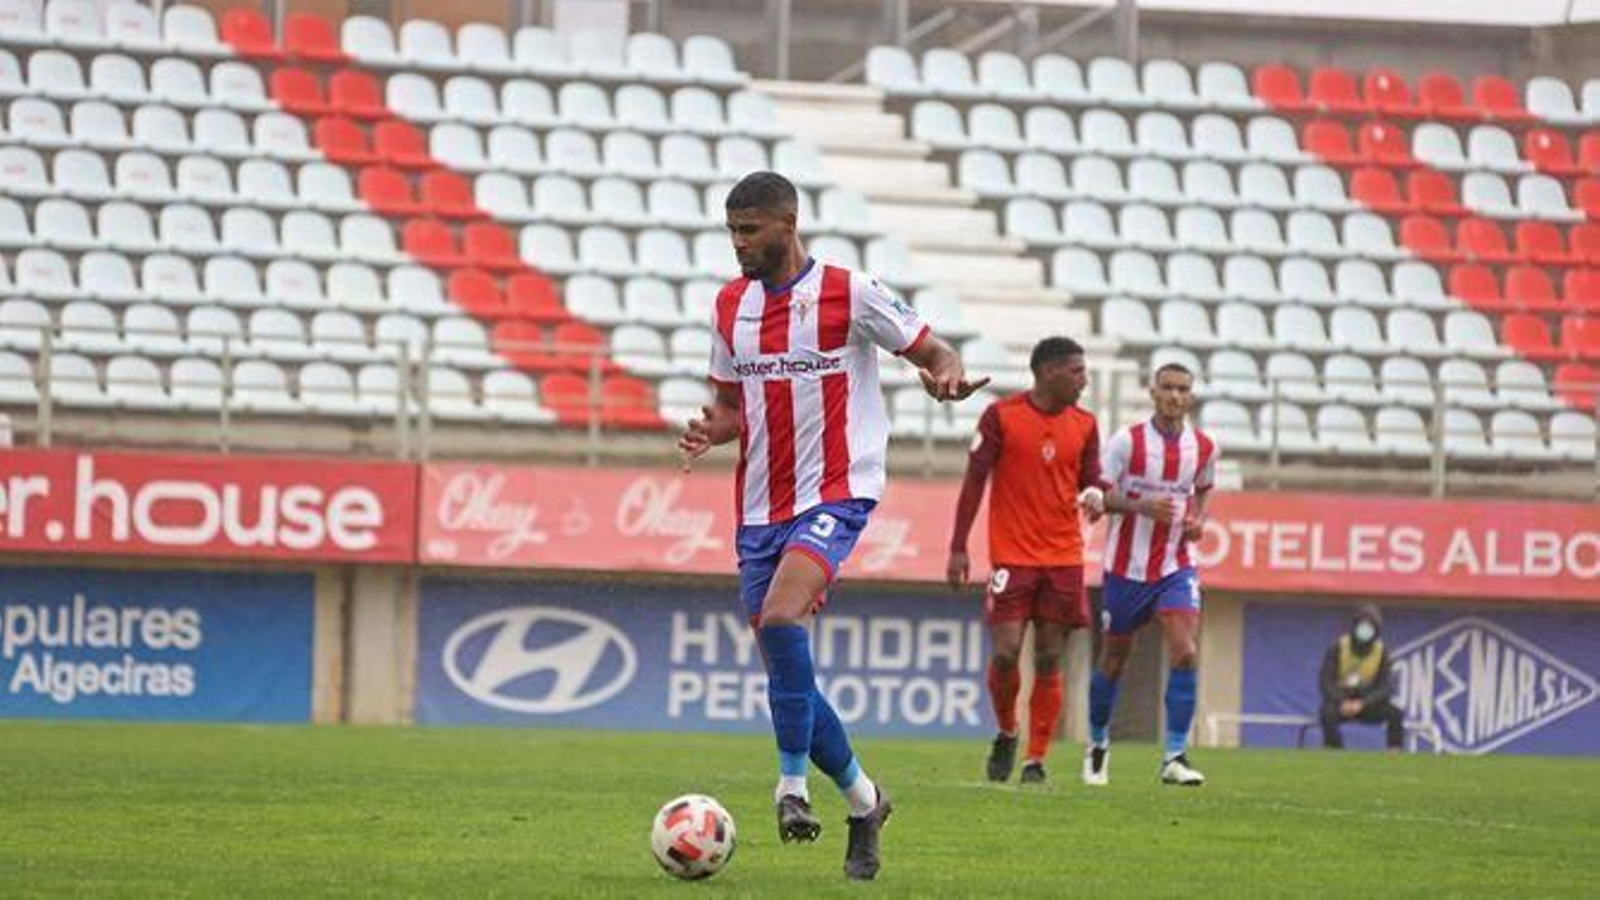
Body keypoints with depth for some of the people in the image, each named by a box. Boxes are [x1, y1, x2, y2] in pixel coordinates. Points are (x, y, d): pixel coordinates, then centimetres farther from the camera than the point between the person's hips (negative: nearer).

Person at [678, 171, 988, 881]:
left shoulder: (849, 293, -6)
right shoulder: (730, 305, 10)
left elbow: (933, 353, 0)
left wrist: (947, 376, -24)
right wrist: (709, 430, -4)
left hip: (835, 493, -6)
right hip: (759, 504, 6)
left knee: (781, 618, -30)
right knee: (782, 667, 5)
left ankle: (793, 786, -21)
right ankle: (862, 801, 23)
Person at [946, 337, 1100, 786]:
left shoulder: (1084, 425, 8)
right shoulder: (1002, 416, -4)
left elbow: (1090, 482, 15)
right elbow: (974, 481, -1)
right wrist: (959, 548, -3)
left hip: (1064, 558, 3)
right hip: (1012, 555, -3)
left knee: (1049, 660, 1)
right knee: (1006, 651, -10)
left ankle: (1036, 760, 6)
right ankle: (1006, 734, 16)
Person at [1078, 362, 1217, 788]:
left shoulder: (1204, 447, 1)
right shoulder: (1128, 441, -10)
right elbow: (1096, 495, -9)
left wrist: (1198, 520, 0)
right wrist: (1141, 506, -24)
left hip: (1175, 566, 2)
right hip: (1126, 566, -2)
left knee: (1185, 652, -16)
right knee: (1114, 659, 10)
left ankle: (1175, 757, -14)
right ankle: (1098, 745, 31)